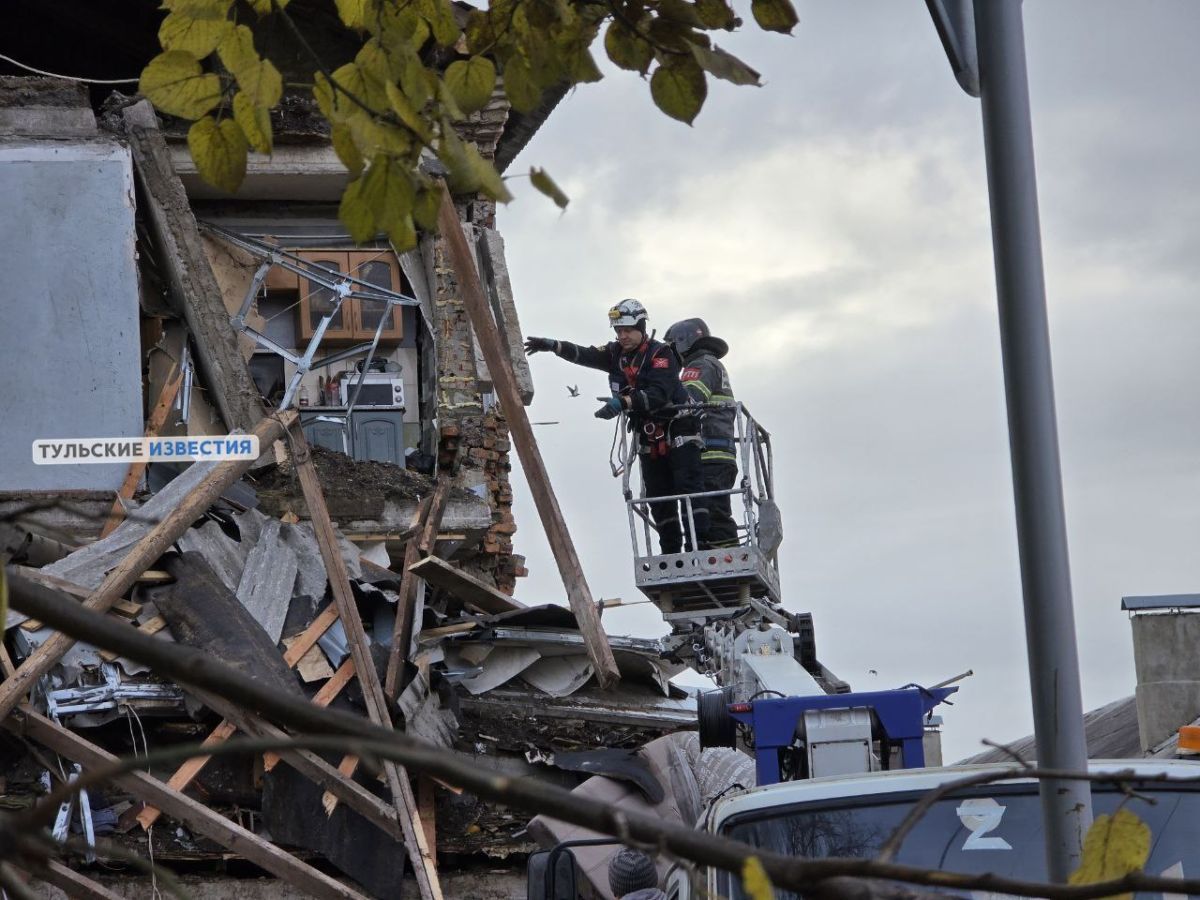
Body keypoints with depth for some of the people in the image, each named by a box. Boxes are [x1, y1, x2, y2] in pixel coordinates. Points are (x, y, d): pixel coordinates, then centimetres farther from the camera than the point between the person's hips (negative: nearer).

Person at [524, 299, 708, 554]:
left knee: (689, 488, -15)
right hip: (648, 436, 7)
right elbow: (586, 355, -6)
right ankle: (671, 554, 11)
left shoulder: (660, 353, -15)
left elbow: (658, 394, -28)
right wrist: (552, 346, -22)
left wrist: (623, 403, -41)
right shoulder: (616, 353, 7)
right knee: (658, 498, 6)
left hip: (678, 430, -7)